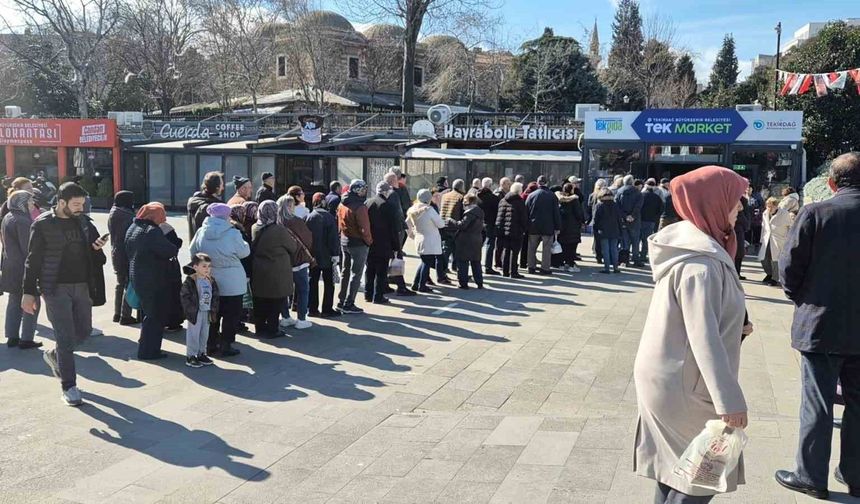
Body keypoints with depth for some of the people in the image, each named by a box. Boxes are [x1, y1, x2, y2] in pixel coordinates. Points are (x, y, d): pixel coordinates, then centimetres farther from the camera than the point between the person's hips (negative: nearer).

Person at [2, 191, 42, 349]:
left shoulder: (8, 218, 11)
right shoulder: (22, 221, -20)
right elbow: (28, 248, -20)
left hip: (11, 269, 10)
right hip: (24, 269, -10)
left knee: (14, 302, 16)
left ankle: (12, 337, 21)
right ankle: (26, 339, 3)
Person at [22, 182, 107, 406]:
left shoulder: (83, 221, 7)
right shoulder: (43, 224, -7)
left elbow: (91, 253, 18)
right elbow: (33, 260, -5)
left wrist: (97, 248, -6)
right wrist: (29, 292, -7)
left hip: (82, 286, 6)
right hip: (56, 288, -5)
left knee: (84, 330, 13)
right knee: (66, 338, -5)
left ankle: (54, 355, 40)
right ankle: (69, 387, 5)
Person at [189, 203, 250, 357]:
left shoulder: (201, 232, -3)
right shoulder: (233, 233, -16)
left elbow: (193, 251, 7)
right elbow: (244, 252, -7)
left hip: (208, 280, 5)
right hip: (231, 282, -5)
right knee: (231, 315, 7)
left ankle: (211, 345, 22)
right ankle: (225, 346, 8)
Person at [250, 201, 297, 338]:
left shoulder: (254, 229, -1)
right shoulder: (279, 231, -18)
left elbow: (253, 249, 10)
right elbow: (293, 247, -5)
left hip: (258, 273, 6)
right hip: (277, 274, -6)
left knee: (260, 302, 15)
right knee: (275, 302, 6)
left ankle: (260, 327, 25)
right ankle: (271, 330, 11)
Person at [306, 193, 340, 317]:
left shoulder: (310, 217, 1)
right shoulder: (329, 217, -12)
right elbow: (333, 237, -14)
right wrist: (335, 254, -10)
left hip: (312, 255, 4)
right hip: (326, 255, -4)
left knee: (313, 281, 10)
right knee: (329, 282, 5)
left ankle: (313, 308, 12)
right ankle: (327, 309, 5)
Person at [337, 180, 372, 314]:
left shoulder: (342, 205, 5)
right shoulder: (359, 207, -21)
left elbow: (339, 223, 11)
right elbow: (364, 228, -22)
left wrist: (343, 236, 15)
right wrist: (369, 241, -7)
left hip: (344, 242, 8)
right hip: (358, 244, -8)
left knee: (345, 272, 17)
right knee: (355, 275, 1)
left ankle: (341, 302, 24)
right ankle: (349, 305, 4)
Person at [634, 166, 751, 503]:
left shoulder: (691, 244, 7)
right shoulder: (700, 261, -23)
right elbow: (703, 336, -27)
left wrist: (732, 327, 23)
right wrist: (729, 399, -25)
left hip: (671, 377, 9)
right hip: (684, 384, -9)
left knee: (676, 467, 18)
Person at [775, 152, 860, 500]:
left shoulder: (815, 214, -13)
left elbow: (789, 266, -11)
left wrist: (799, 298, 7)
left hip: (820, 324, -3)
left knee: (817, 403, 6)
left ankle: (812, 477, 16)